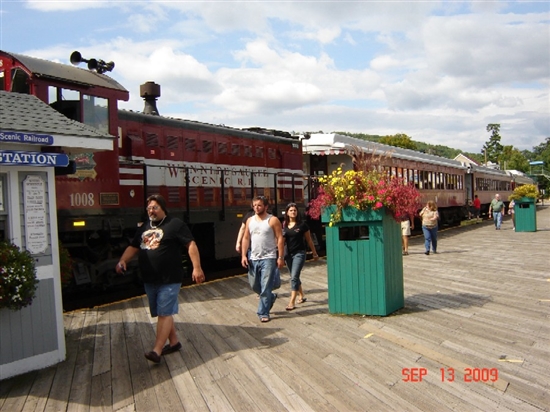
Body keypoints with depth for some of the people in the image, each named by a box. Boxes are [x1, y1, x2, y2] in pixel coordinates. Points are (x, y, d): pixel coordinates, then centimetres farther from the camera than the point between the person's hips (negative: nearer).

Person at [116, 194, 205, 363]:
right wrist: (122, 261, -2)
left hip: (169, 280, -8)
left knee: (164, 313, -5)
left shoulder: (175, 224, -8)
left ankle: (157, 350, -4)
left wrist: (197, 268, -21)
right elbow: (133, 247, 18)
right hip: (150, 280, 8)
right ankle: (174, 342, 28)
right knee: (163, 313, 15)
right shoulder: (144, 227, 15)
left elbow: (191, 245, -13)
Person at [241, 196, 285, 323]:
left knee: (265, 288, -4)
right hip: (253, 259, 6)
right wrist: (244, 255, 2)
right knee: (254, 285, 15)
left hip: (268, 259, -6)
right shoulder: (250, 221, 10)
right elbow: (246, 238, 12)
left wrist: (280, 257, -13)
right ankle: (271, 297, 40)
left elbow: (280, 239, -8)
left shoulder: (273, 220, -6)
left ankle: (263, 313, 7)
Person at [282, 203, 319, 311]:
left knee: (294, 277, -13)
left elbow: (309, 240, 2)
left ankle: (292, 302, -13)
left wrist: (315, 253, 7)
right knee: (294, 277, 15)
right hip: (288, 253, 5)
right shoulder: (284, 225, 4)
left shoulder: (302, 225, -6)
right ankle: (301, 296, 33)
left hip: (299, 253, -5)